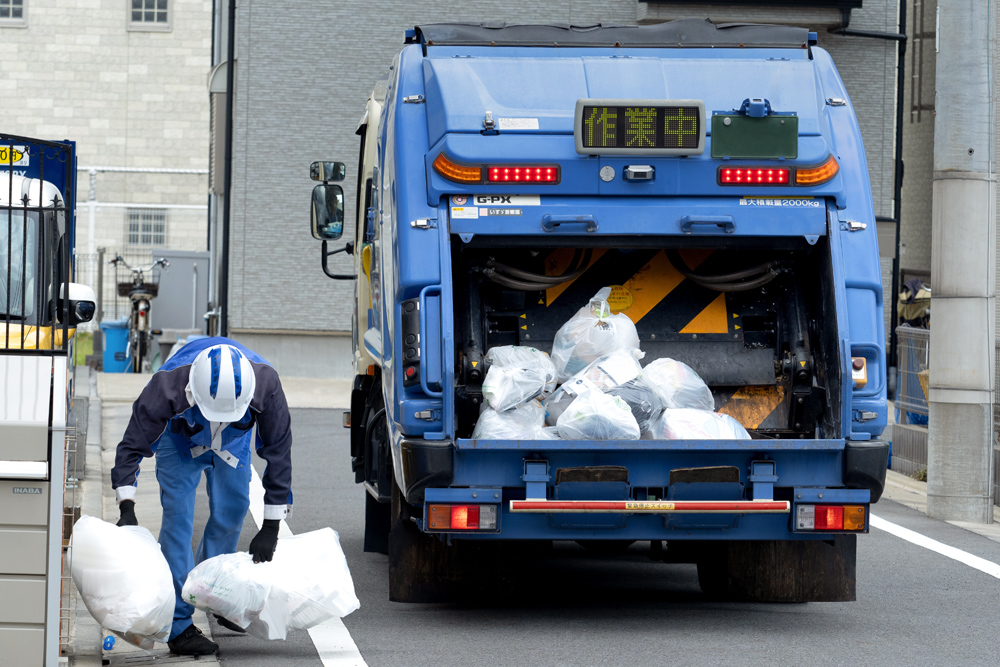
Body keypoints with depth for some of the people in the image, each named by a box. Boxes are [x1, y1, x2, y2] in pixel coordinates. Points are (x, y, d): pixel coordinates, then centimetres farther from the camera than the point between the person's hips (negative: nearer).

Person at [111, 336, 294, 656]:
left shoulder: (266, 384, -39)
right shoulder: (166, 388, -43)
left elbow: (279, 453, -26)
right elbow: (132, 446, -30)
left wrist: (271, 528, -24)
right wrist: (127, 509, -40)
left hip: (233, 440, 2)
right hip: (179, 438, -2)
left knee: (231, 514, 3)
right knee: (178, 516, -13)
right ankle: (179, 626, -11)